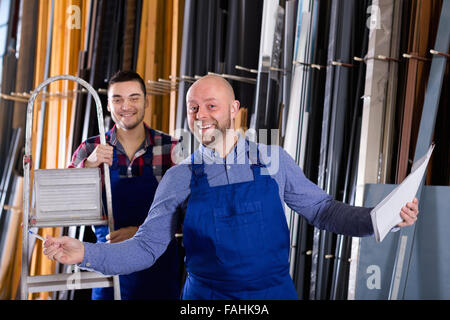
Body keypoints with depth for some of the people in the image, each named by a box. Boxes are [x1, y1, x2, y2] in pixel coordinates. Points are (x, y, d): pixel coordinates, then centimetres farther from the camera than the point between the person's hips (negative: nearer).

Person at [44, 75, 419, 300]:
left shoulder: (273, 160, -2)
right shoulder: (179, 178, -3)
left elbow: (322, 209, 4)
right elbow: (146, 247, -2)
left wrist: (381, 217, -10)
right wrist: (85, 253, -15)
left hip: (275, 291, 1)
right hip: (206, 295, 0)